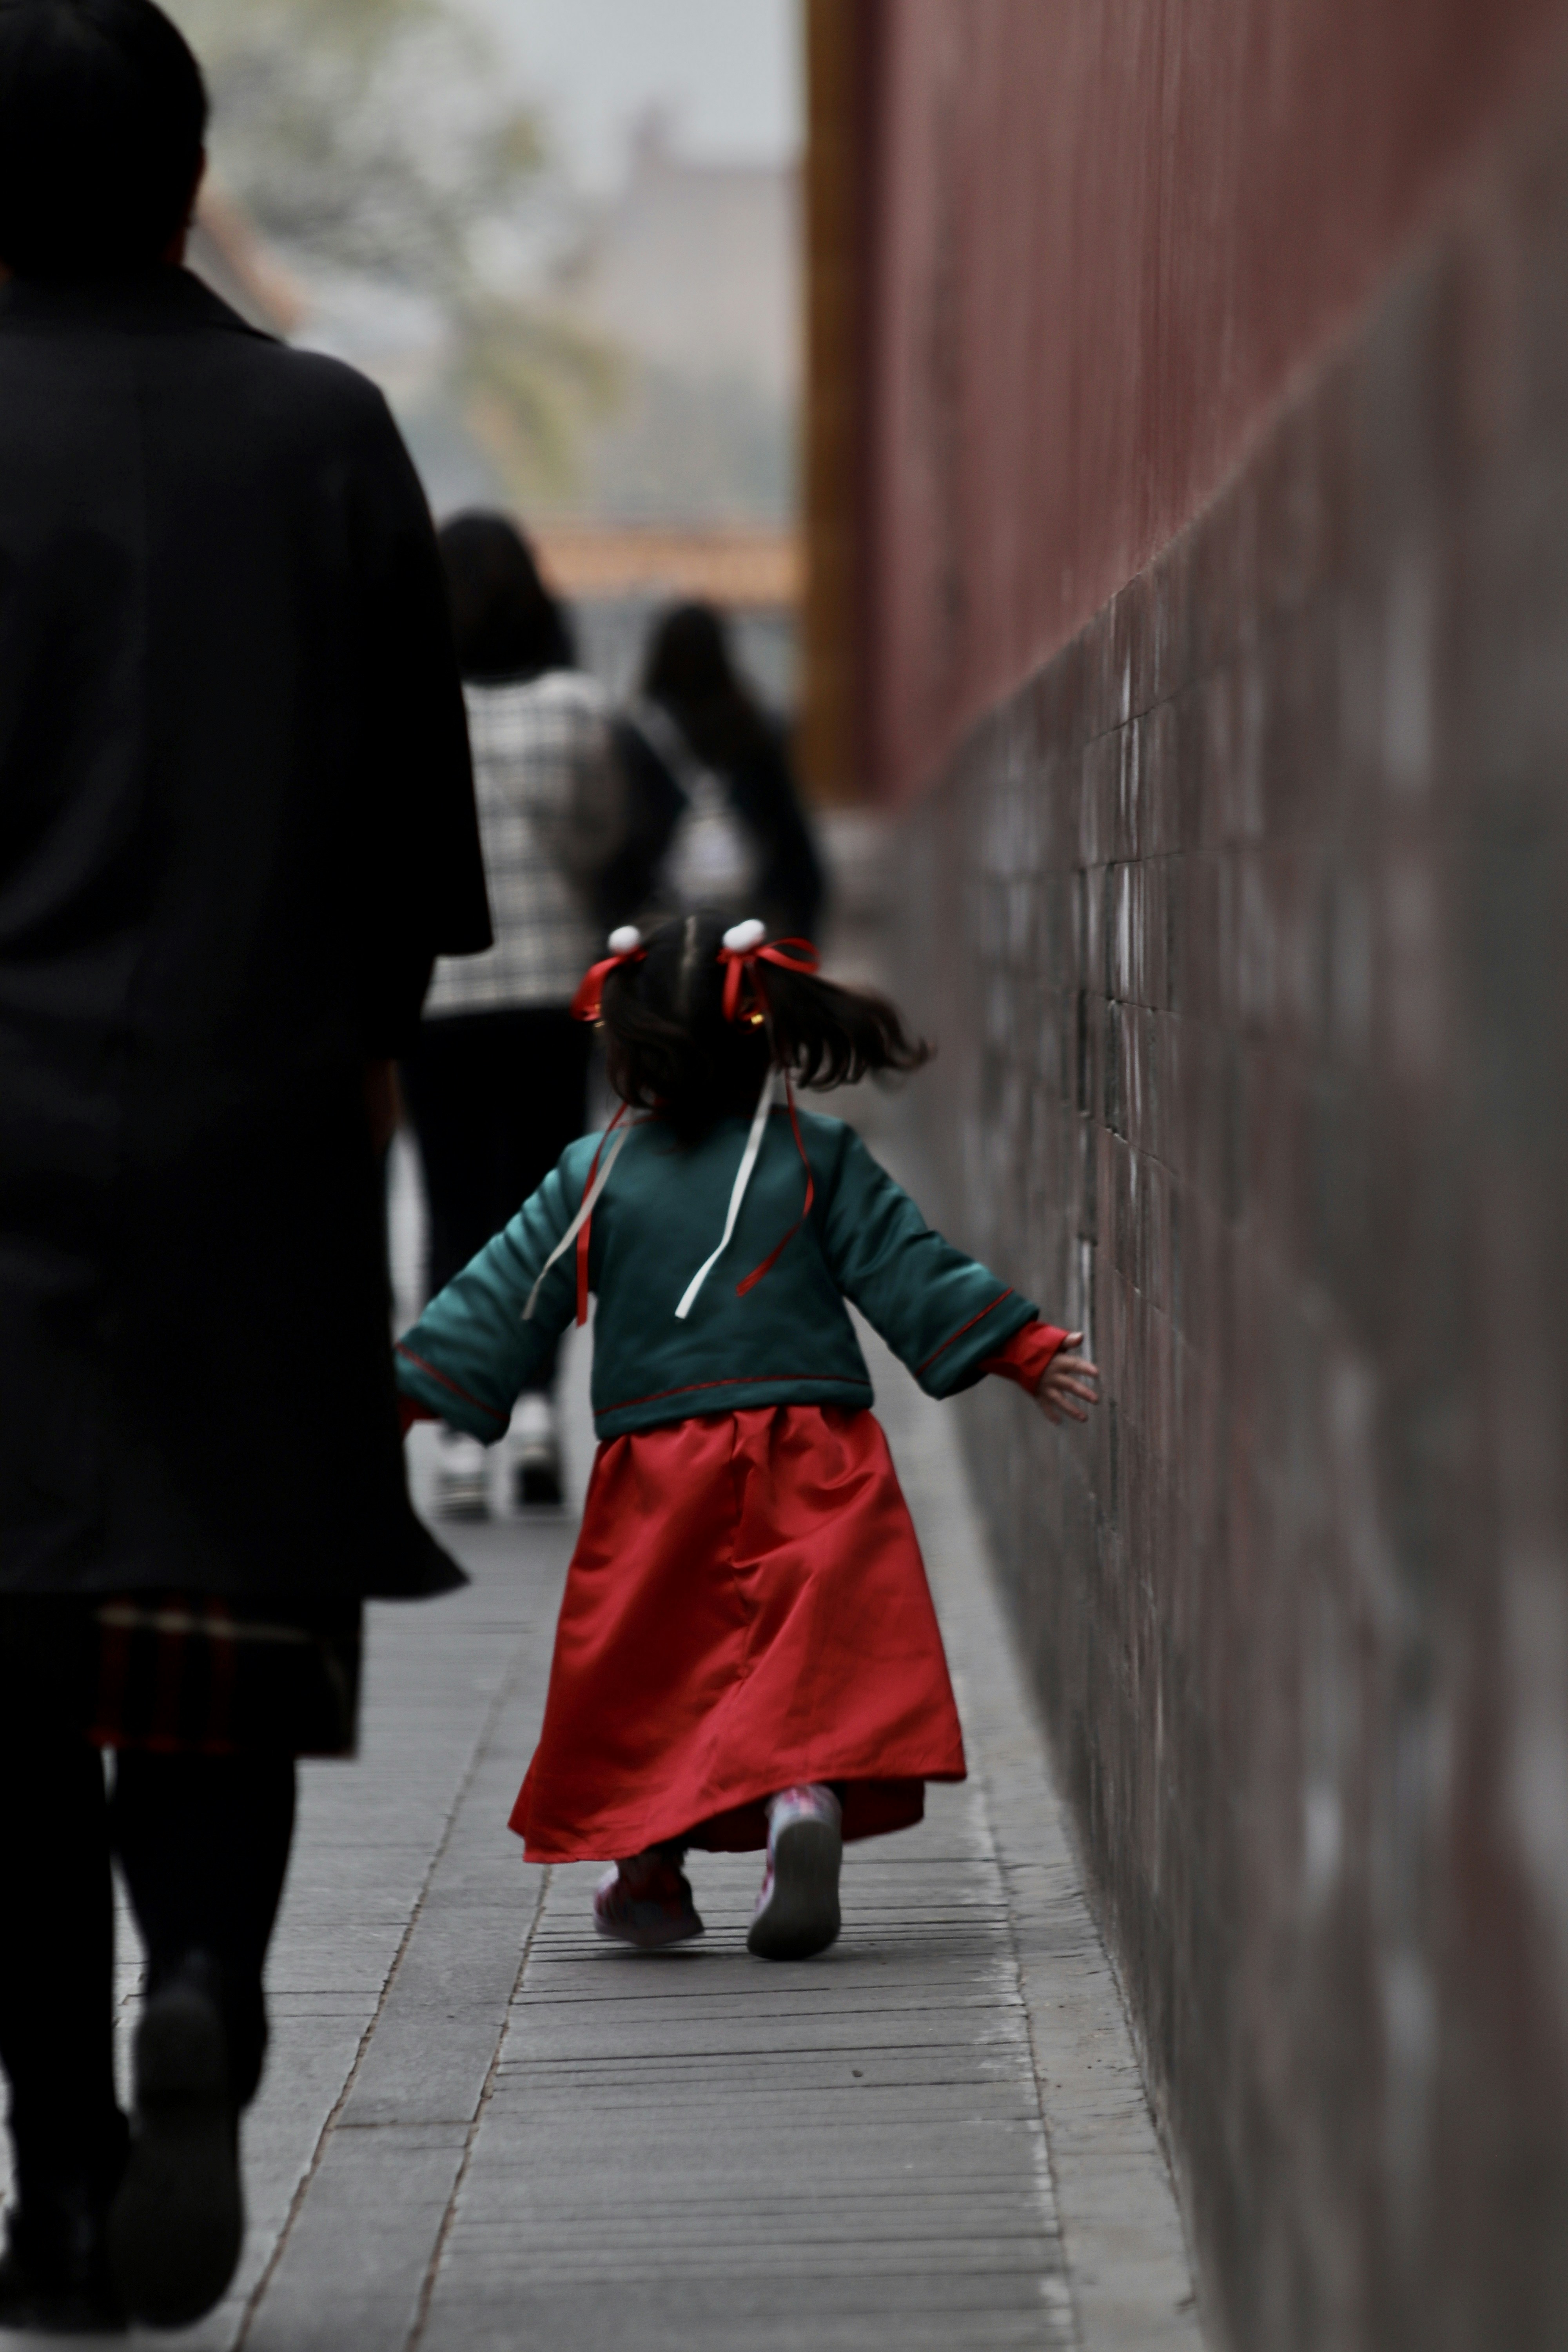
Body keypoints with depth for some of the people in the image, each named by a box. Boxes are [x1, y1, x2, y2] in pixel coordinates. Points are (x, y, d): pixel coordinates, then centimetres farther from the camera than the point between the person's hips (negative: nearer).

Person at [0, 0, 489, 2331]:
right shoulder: (328, 435, 2)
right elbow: (416, 805, 5)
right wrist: (367, 1045, 15)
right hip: (257, 1133, 1)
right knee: (223, 1637, 9)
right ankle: (204, 1990, -17)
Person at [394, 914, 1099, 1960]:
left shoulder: (595, 1176, 4)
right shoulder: (821, 1158, 3)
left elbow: (504, 1300, 5)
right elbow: (909, 1272, 1)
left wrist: (403, 1390, 12)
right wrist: (1029, 1351, 7)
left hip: (657, 1467, 1)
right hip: (812, 1453, -1)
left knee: (651, 1669, 12)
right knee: (813, 1647, -4)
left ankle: (649, 1870, 18)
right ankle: (806, 1795, -29)